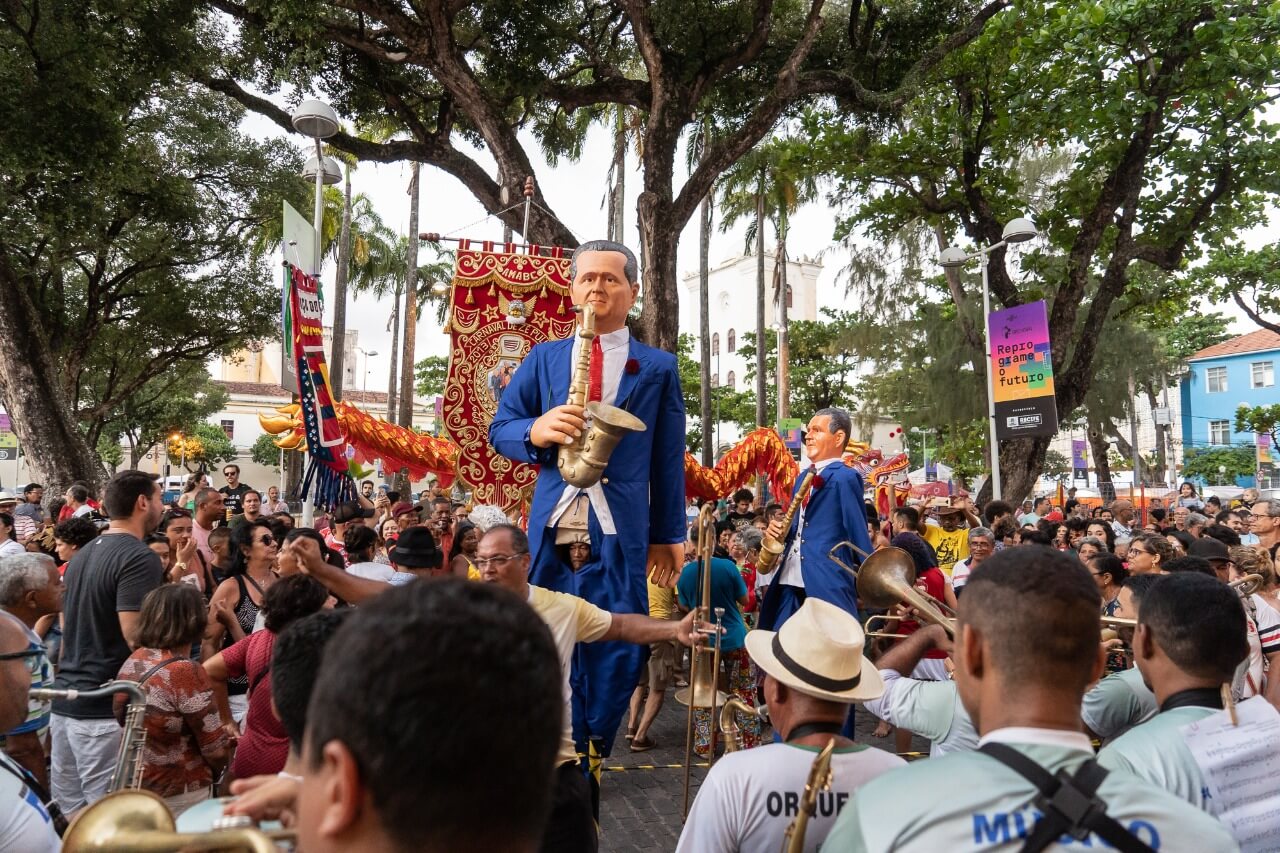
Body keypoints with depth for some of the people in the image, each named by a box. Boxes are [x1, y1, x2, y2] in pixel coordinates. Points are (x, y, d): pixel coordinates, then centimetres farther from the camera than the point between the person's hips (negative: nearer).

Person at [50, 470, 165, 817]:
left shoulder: (82, 554, 14)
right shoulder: (140, 558, -15)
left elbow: (67, 626, 20)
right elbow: (136, 635, -22)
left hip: (64, 698, 9)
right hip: (105, 708, -9)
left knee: (69, 817, 16)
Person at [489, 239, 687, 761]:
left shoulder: (658, 367, 8)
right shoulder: (544, 358, 12)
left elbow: (669, 459, 9)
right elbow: (499, 428, 11)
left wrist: (669, 535, 7)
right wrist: (536, 430, -12)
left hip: (622, 530, -1)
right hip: (552, 524, 2)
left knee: (617, 652, 1)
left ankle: (586, 761, 21)